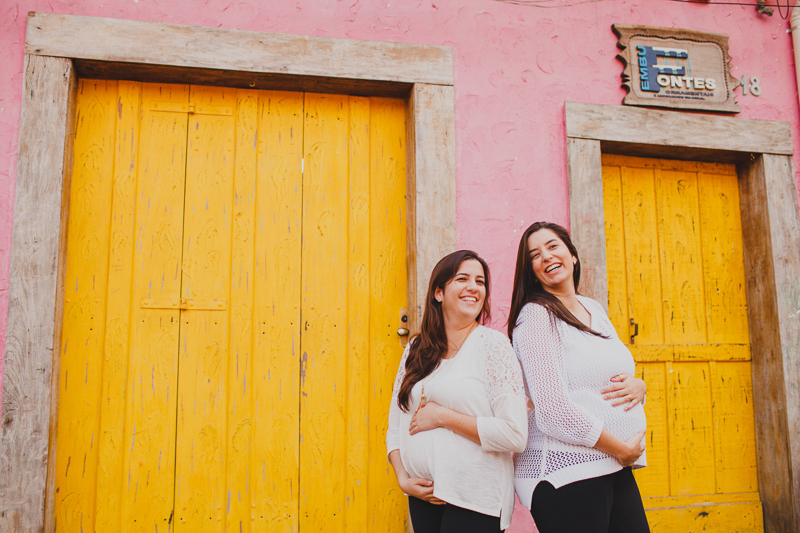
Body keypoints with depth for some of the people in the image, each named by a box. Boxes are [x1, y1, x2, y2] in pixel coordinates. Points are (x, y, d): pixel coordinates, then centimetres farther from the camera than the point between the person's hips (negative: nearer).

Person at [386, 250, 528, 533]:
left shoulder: (493, 344, -9)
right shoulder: (416, 349, 6)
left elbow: (515, 435, -16)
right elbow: (396, 425, 11)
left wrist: (442, 416, -15)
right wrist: (403, 478, -2)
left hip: (474, 500, -4)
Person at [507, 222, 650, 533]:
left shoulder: (595, 310, 13)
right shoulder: (536, 315, -11)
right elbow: (554, 411, -19)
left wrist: (638, 386, -1)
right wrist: (622, 449, -11)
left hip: (616, 470, 7)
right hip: (565, 472, -7)